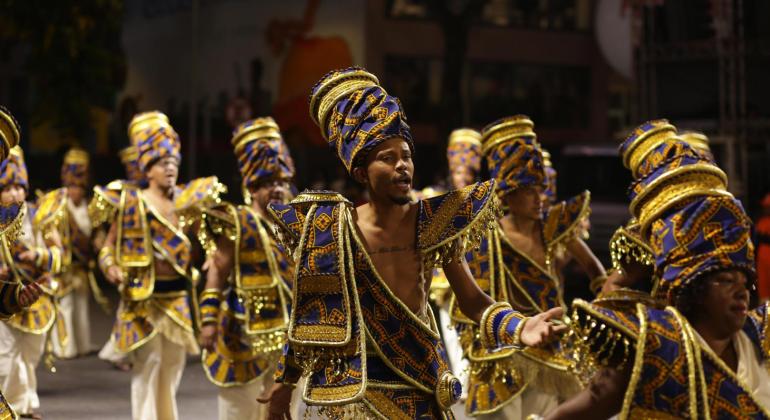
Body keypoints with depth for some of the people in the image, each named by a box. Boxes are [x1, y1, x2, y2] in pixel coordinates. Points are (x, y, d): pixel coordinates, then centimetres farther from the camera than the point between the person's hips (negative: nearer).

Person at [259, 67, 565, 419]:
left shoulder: (433, 224, -5)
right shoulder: (333, 230, -9)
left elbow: (471, 300, -3)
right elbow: (309, 310, 2)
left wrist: (519, 328, -22)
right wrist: (285, 382, 6)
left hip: (422, 381, 2)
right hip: (356, 384, -2)